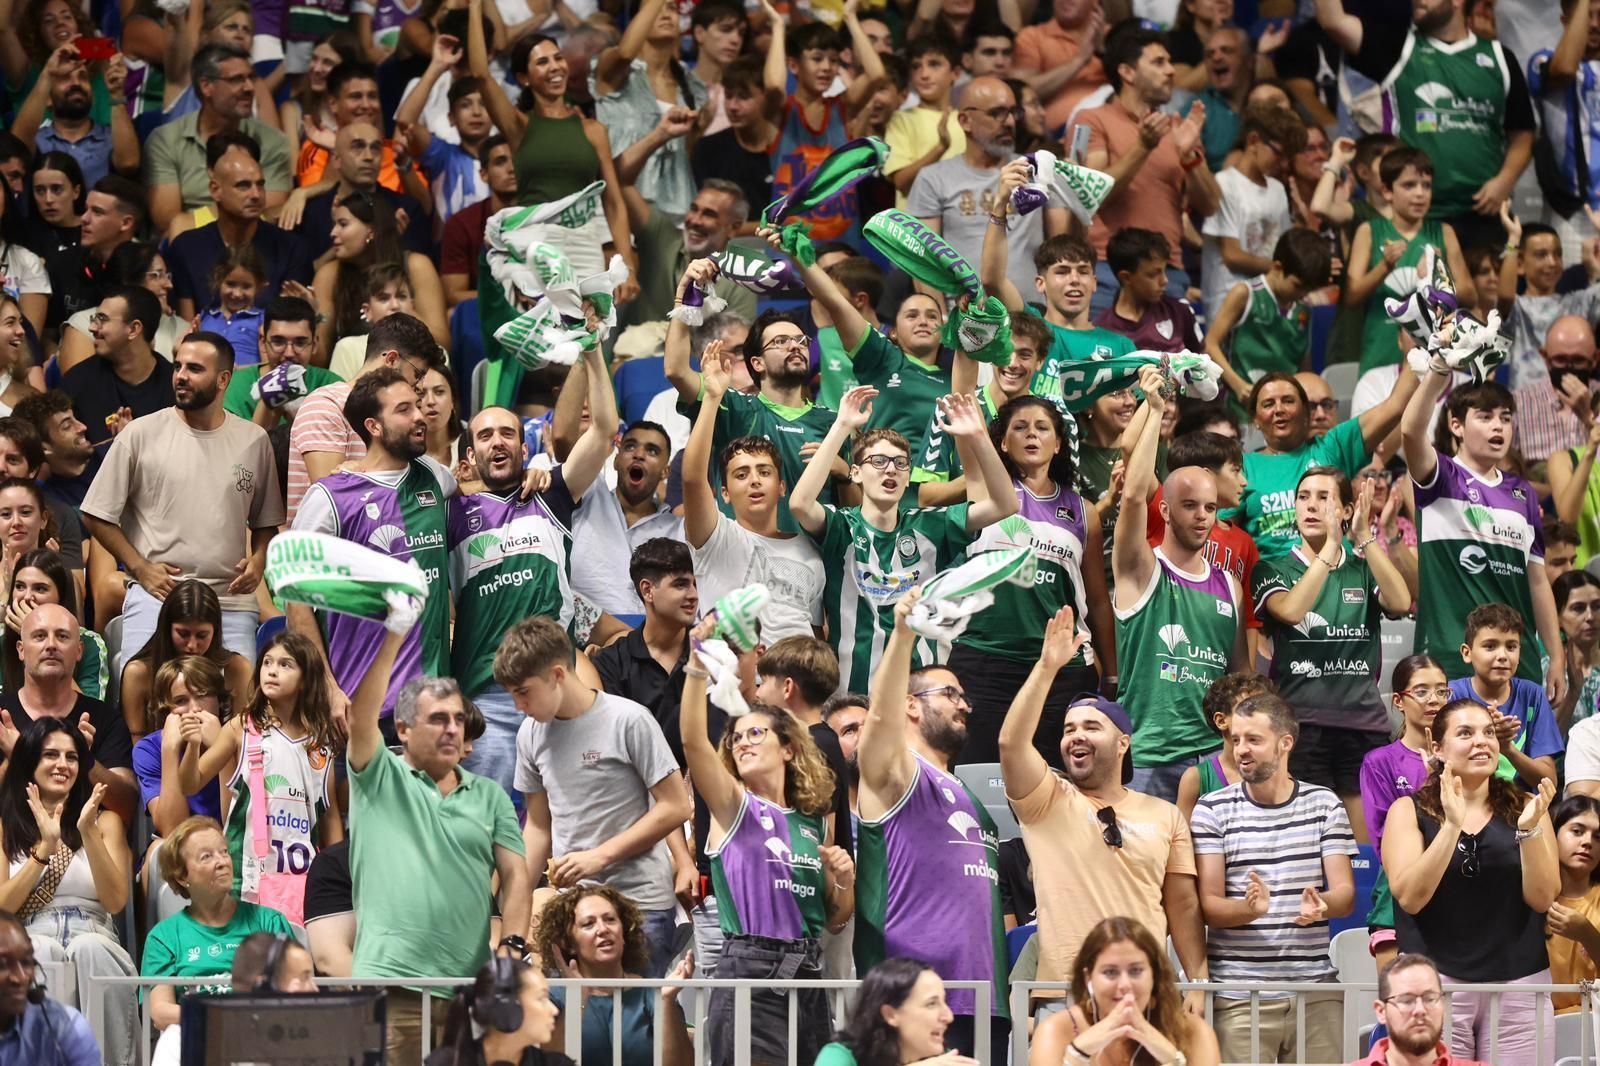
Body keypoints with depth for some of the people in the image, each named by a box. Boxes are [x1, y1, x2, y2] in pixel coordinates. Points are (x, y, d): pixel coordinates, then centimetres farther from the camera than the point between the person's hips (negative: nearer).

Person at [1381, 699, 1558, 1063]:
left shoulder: (1525, 809, 8)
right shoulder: (1410, 811, 3)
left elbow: (1542, 898, -1)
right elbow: (1409, 896, -10)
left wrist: (1529, 830, -16)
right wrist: (1452, 826, -20)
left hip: (1519, 983, 2)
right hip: (1435, 982, -1)